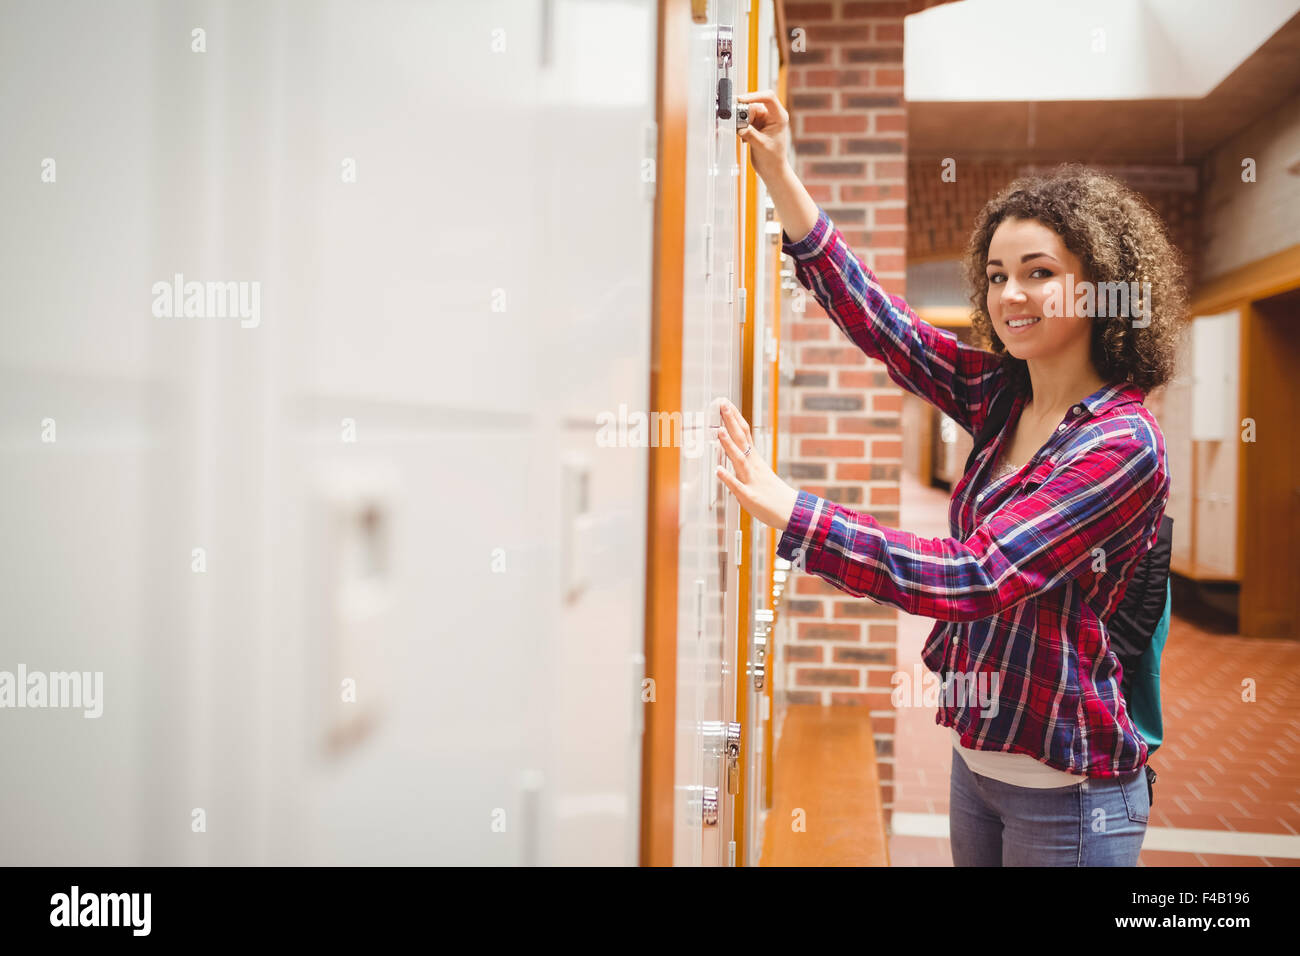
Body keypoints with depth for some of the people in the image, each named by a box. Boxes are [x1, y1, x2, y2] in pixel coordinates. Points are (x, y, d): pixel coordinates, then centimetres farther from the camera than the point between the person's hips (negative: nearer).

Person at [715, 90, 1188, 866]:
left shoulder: (1124, 445, -21)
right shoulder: (1001, 396, 1)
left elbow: (974, 579, -29)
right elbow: (881, 321, -2)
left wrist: (786, 508, -35)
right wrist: (779, 174, -7)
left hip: (1066, 792, -6)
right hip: (978, 758, 7)